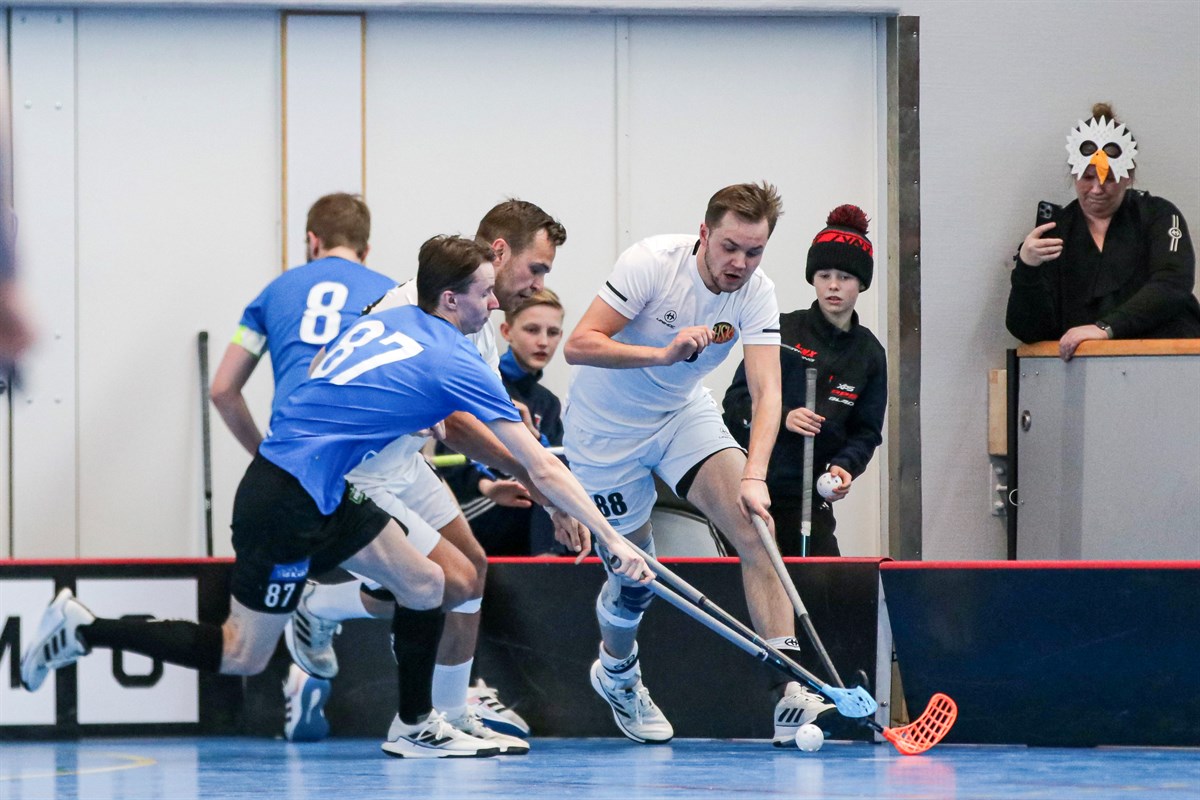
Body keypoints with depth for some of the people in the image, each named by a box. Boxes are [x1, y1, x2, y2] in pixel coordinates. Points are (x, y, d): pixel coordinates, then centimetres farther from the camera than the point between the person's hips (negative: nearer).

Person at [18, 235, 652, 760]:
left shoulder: (386, 321, 8)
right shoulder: (457, 367, -13)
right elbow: (543, 470, -10)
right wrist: (609, 540, -6)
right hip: (286, 501, -9)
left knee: (425, 586, 10)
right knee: (242, 656, 0)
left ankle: (414, 727, 20)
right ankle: (85, 630, 2)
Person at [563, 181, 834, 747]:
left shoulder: (756, 294, -16)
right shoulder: (651, 263, -25)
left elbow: (765, 391, -25)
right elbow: (579, 345, -29)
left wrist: (754, 478, -39)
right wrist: (664, 352, -41)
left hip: (684, 414, 3)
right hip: (605, 425, -3)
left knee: (754, 525, -19)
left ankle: (789, 693, -26)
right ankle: (616, 672, 38)